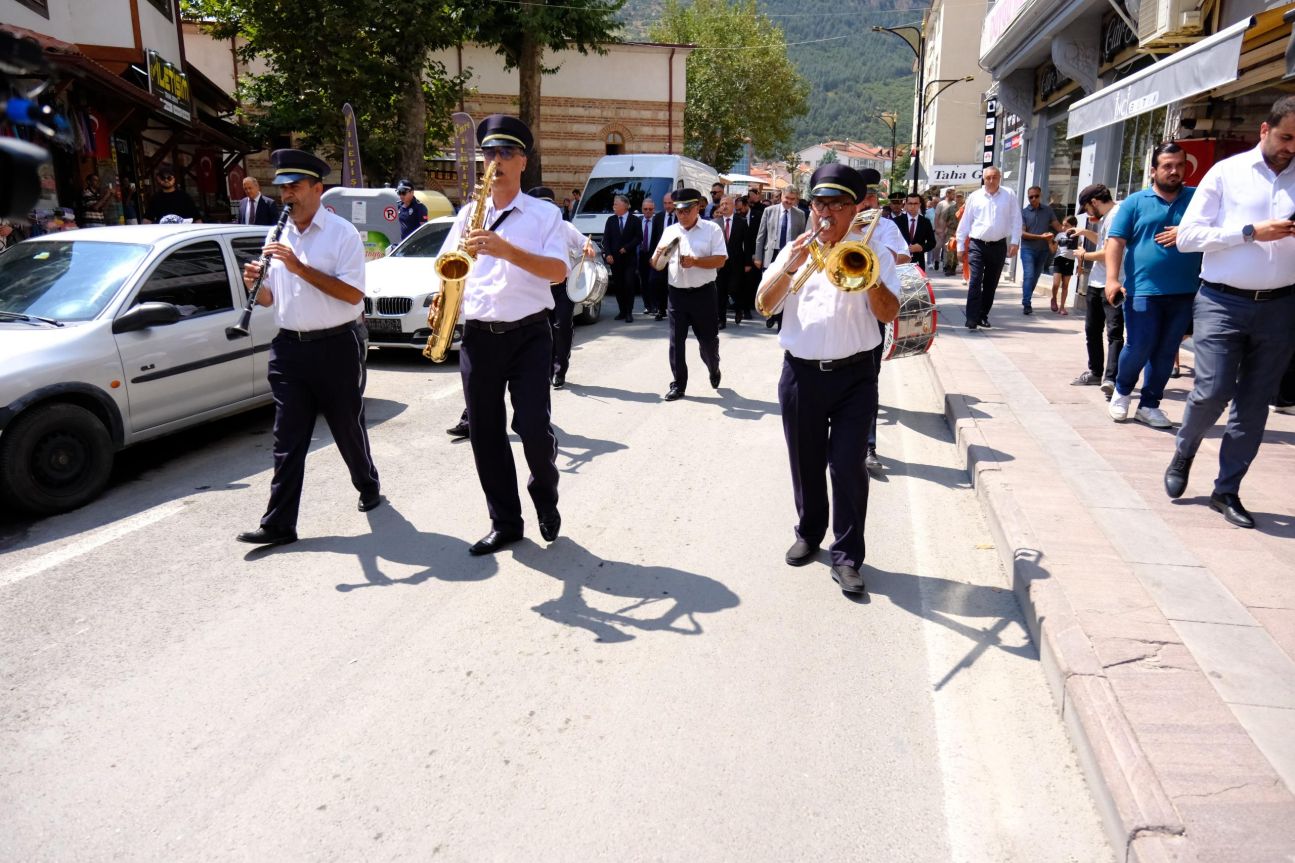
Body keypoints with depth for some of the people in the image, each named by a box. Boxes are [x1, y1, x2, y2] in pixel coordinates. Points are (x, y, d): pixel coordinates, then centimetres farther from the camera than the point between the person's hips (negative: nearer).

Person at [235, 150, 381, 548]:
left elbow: (354, 294, -17)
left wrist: (299, 267, -22)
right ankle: (279, 524, 3)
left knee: (347, 427, 11)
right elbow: (269, 298, 15)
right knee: (288, 440, 2)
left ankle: (369, 487, 36)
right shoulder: (277, 236, 11)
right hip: (289, 347, 5)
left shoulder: (342, 233, -6)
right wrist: (256, 284, -8)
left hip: (337, 346, -4)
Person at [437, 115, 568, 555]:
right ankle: (505, 522, 19)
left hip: (529, 335, -3)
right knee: (485, 433, 5)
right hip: (478, 336, 4)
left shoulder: (544, 214, 2)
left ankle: (546, 500, 20)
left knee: (533, 428, -10)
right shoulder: (468, 214, 13)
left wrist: (505, 249, -23)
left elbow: (558, 271, -12)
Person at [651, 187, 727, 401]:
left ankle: (714, 369, 37)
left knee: (708, 339, 8)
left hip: (703, 293, -3)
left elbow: (720, 260, -10)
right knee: (676, 341, 3)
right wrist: (659, 254, -13)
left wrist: (695, 261, -22)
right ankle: (678, 385, 12)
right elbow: (656, 265, 9)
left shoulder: (712, 229, -2)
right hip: (677, 294, 3)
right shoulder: (669, 231, 8)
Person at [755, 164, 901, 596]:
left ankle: (847, 556, 5)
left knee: (848, 466, -5)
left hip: (854, 374, -2)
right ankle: (809, 533, 34)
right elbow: (765, 304, -2)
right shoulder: (795, 250, 9)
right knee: (806, 463, 13)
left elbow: (888, 313, -6)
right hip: (801, 373, 2)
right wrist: (792, 265, -16)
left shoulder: (873, 252, 3)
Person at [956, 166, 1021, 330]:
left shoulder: (1009, 195, 2)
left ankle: (983, 315, 21)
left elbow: (1015, 220, 2)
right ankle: (972, 319, -11)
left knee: (991, 284, 9)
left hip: (998, 246, 1)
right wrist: (960, 246, 3)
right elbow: (965, 222, 5)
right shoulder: (975, 196, 2)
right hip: (977, 245, -1)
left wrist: (1015, 242, -6)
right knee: (975, 282, -11)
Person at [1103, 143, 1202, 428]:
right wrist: (1112, 279, -12)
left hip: (1184, 292, 3)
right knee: (1139, 347, -5)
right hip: (1143, 290, -3)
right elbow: (1116, 241, -1)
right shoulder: (1135, 202, 4)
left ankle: (1149, 404, 19)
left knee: (1166, 352, 7)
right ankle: (1122, 390, 22)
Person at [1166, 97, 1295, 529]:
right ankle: (1183, 453, 22)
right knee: (1212, 392, -9)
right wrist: (1251, 232, -12)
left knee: (1254, 404, 6)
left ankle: (1227, 490, 17)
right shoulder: (1227, 173, 3)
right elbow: (1188, 235, -4)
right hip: (1223, 302, -3)